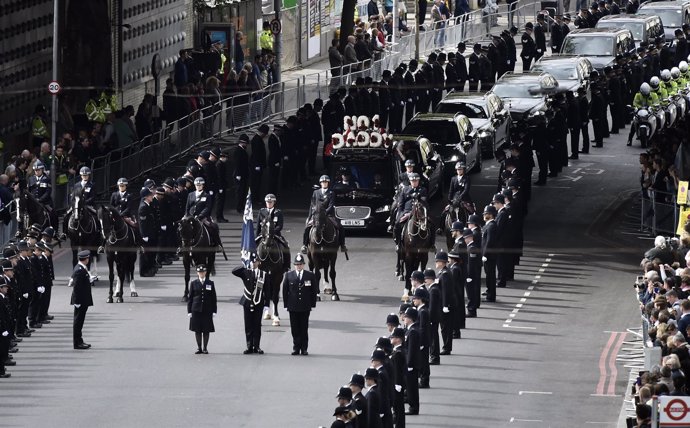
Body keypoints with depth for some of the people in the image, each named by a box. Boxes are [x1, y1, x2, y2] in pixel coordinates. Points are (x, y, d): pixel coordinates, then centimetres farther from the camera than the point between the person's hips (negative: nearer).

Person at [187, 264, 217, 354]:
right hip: (196, 310, 0)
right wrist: (189, 311, 1)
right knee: (197, 330, 2)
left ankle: (205, 348, 9)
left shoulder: (210, 283, 6)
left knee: (206, 330, 1)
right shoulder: (194, 283, 6)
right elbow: (190, 298, 6)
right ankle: (199, 348, 11)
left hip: (207, 311, 0)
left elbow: (214, 298, 7)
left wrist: (214, 311, 2)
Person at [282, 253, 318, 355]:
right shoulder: (289, 275, 4)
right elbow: (285, 291, 6)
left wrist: (312, 304, -1)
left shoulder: (310, 276, 2)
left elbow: (314, 291, 5)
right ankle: (296, 348, 9)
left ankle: (304, 349, 8)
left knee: (304, 329, 3)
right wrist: (286, 305, 0)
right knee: (295, 329, 2)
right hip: (293, 307, 1)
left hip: (305, 307, -1)